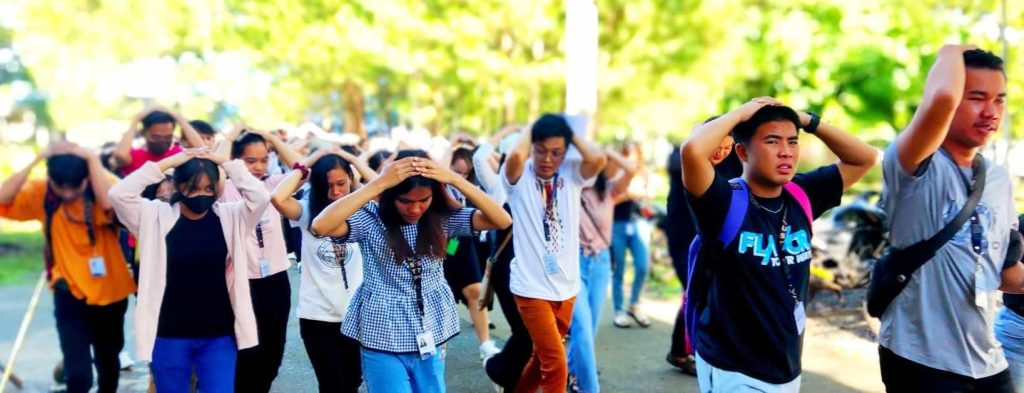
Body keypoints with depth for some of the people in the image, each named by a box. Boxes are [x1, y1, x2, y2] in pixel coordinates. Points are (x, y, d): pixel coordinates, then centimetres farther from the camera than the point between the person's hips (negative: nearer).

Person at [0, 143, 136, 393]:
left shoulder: (105, 184, -14)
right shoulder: (41, 192, -9)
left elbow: (110, 203, -36)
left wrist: (92, 158, -33)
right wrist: (35, 161, -27)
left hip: (110, 290, 1)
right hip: (69, 292, 0)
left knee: (108, 361, 22)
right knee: (78, 373, -14)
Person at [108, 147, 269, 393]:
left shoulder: (229, 216, -1)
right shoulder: (157, 216, -4)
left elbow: (260, 196, -15)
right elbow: (118, 194, -16)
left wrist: (226, 162, -14)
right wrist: (166, 164, -16)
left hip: (218, 336, 0)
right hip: (169, 335, 0)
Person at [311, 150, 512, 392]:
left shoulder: (442, 218, -2)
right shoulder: (371, 218, -12)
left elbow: (502, 220, -10)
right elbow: (320, 226, -30)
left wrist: (454, 179, -21)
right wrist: (379, 183, -31)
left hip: (429, 341, 4)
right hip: (383, 343, -4)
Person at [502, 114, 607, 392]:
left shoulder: (572, 174, 1)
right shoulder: (520, 176, -8)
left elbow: (598, 159, -20)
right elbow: (516, 155, -32)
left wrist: (572, 134, -6)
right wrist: (529, 130, -12)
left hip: (566, 286, 5)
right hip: (531, 287, -5)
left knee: (542, 357, 20)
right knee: (555, 364, -9)